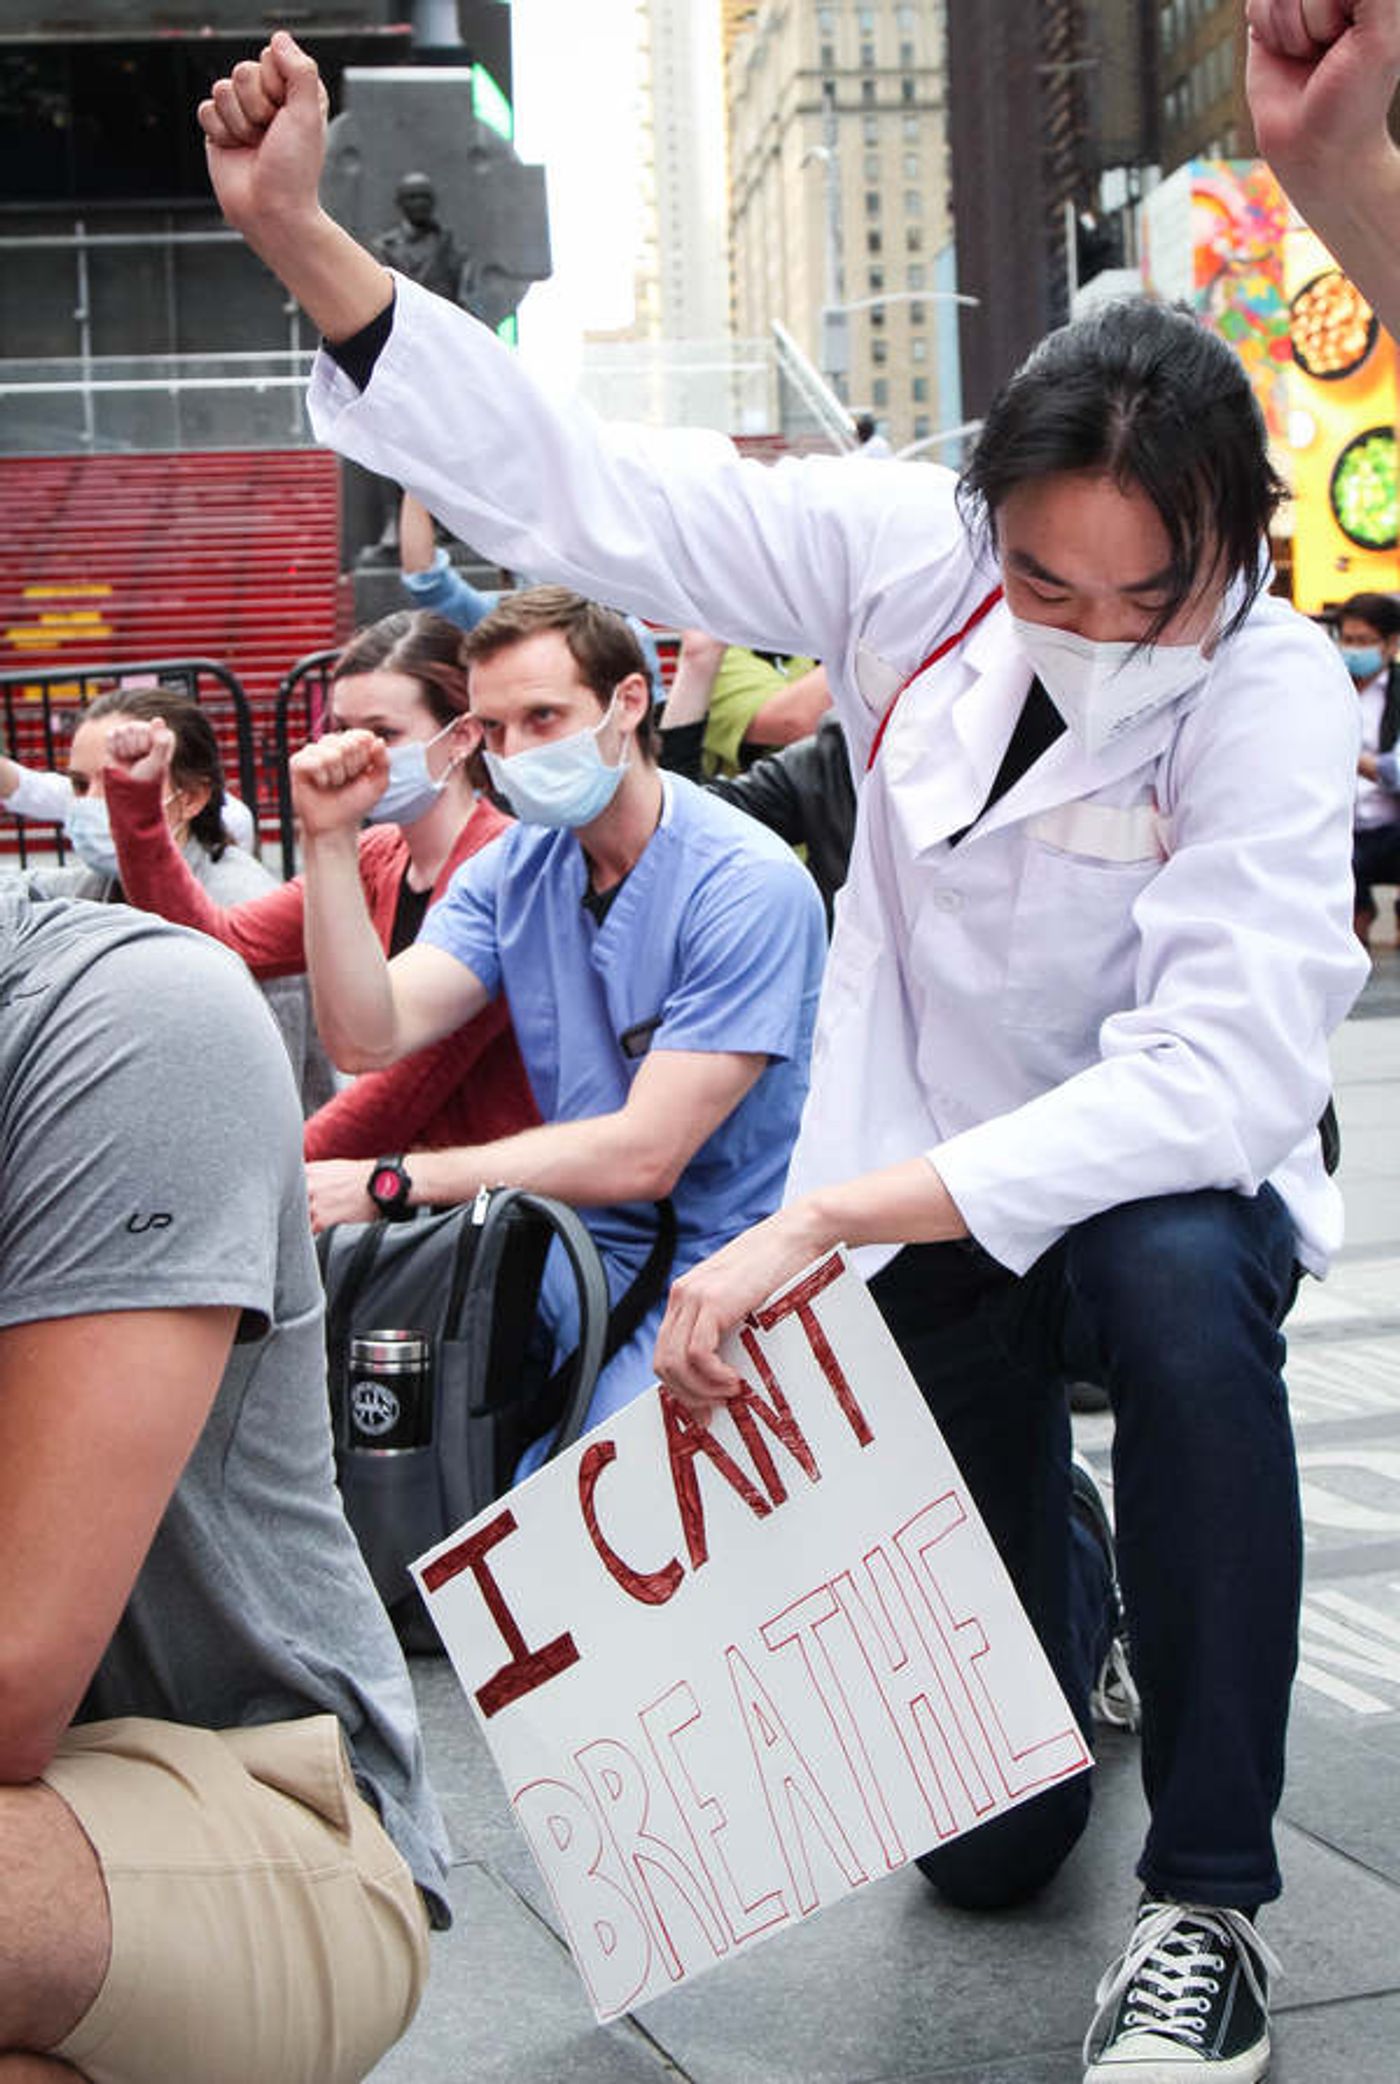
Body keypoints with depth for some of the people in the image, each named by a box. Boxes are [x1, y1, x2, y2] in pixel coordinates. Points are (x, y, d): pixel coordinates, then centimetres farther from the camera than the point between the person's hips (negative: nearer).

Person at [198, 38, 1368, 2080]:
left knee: (1179, 1284, -42)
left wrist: (820, 1217, -43)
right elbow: (578, 482, -11)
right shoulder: (911, 553, -14)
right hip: (919, 1208, 2)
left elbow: (1225, 1066, -37)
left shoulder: (1270, 695, -24)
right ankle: (1063, 1572, 43)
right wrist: (301, 238, -19)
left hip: (1156, 1193, -2)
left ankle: (1211, 1896, -22)